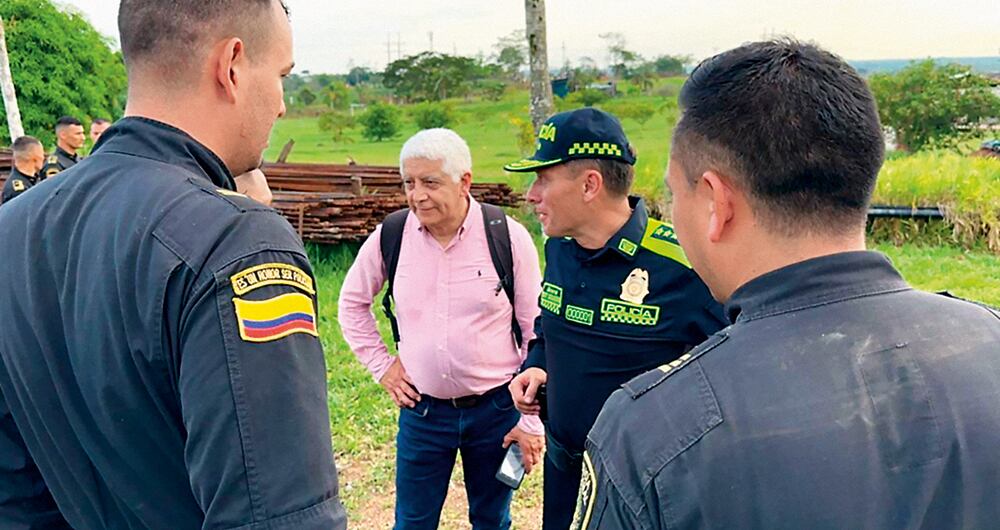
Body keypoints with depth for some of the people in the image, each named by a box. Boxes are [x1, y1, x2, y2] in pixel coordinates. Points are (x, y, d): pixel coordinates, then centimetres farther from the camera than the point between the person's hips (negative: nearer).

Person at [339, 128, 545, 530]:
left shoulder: (507, 235, -12)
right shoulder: (390, 235, -6)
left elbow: (537, 333, -6)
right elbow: (352, 302, 13)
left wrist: (531, 421, -4)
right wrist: (380, 364, 4)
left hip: (496, 409, -1)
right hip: (421, 410, 2)